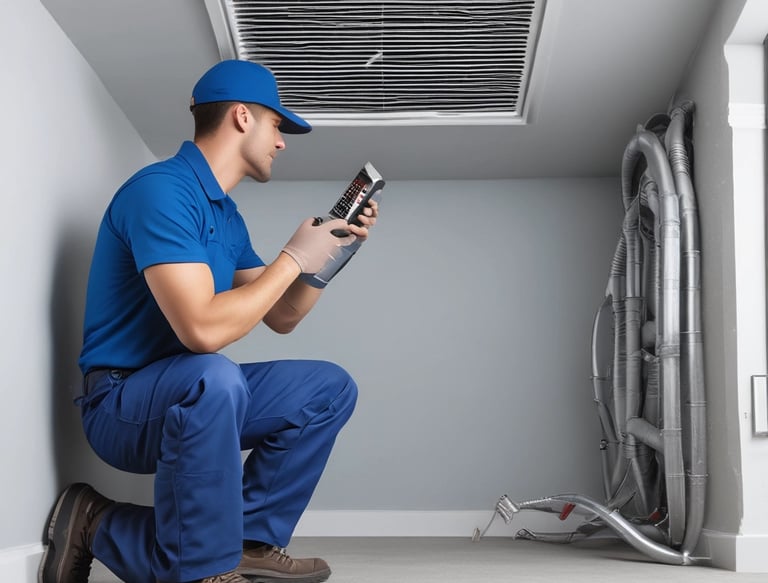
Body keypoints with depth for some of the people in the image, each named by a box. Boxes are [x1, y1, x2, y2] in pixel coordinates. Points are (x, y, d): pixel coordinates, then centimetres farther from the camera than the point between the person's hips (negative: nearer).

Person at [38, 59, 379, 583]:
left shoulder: (227, 215, 12)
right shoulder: (161, 189, -18)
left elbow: (281, 317, 17)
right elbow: (203, 329, -29)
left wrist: (331, 249, 5)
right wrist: (294, 258, -18)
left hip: (191, 395, 9)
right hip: (121, 402, -9)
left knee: (330, 388, 6)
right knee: (213, 378, -39)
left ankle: (250, 540, -1)